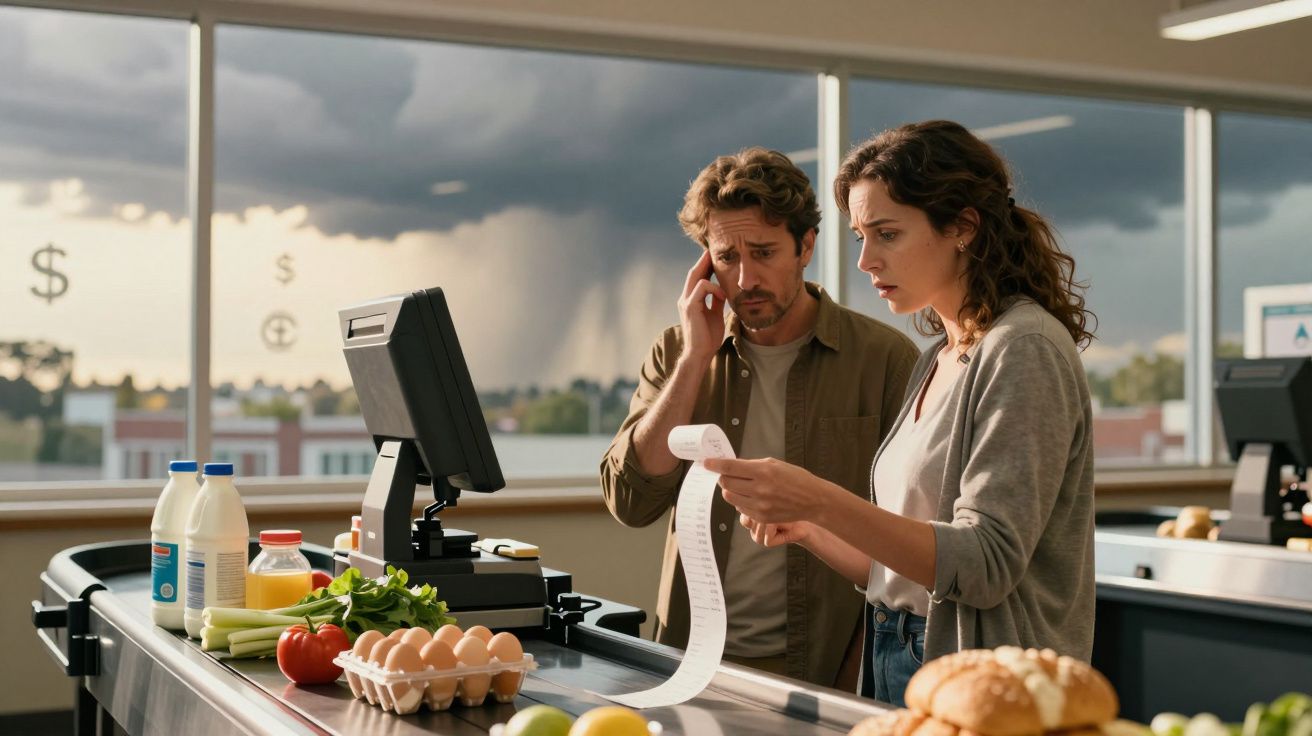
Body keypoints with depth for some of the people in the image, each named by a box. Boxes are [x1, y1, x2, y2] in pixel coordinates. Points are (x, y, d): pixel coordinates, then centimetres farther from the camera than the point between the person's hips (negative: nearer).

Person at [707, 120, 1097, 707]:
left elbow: (985, 564, -20)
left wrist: (822, 502, -27)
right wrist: (807, 528, -1)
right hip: (897, 672, 7)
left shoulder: (1024, 351, -13)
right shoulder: (938, 359, 11)